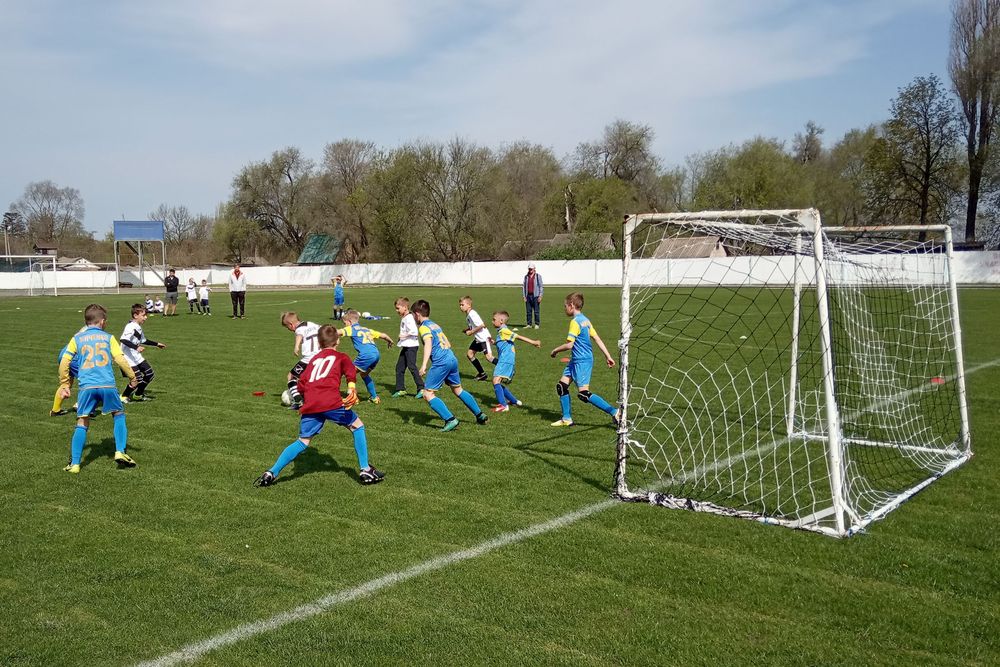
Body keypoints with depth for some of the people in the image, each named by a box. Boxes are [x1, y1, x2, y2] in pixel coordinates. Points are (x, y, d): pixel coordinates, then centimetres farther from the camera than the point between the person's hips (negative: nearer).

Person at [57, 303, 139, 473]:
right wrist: (132, 377, 15)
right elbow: (120, 359, 3)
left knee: (82, 424, 6)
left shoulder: (77, 339, 13)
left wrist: (64, 386, 14)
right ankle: (120, 452, 4)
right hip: (108, 385, -1)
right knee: (119, 416, 17)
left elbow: (64, 362, 7)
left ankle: (74, 464, 2)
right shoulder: (108, 337, 10)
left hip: (86, 387, 1)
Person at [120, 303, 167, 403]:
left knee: (149, 374, 10)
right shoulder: (131, 327, -20)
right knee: (137, 379, -13)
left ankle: (138, 395, 28)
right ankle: (124, 397, 8)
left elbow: (144, 341, 28)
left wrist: (156, 344, 32)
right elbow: (123, 339, -35)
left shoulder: (138, 327, 12)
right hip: (129, 358, -10)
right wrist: (136, 347, -42)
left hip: (137, 356, 10)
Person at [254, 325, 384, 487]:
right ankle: (365, 471, 13)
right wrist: (352, 389, -21)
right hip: (331, 402, -4)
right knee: (358, 426, 14)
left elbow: (301, 385, 19)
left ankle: (272, 473, 7)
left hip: (310, 406, 4)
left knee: (302, 442, 15)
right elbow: (350, 372, -5)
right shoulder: (341, 357, 18)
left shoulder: (313, 359, 29)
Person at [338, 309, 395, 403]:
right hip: (376, 354, 8)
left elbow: (338, 332, -11)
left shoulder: (352, 329, 8)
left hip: (366, 355, -8)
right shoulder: (366, 329, 28)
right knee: (364, 374, 29)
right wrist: (390, 341, 52)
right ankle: (374, 397, 34)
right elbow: (383, 335, 32)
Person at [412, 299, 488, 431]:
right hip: (452, 359, 9)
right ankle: (480, 415, 31)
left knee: (428, 394, -5)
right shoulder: (435, 325, 22)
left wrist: (424, 365, -29)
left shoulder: (423, 327, -4)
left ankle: (450, 420, -15)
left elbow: (428, 344, -21)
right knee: (458, 390, 25)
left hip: (440, 363, -9)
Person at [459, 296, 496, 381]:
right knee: (470, 353, 9)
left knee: (488, 356, -18)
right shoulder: (467, 315, 11)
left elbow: (481, 325, -25)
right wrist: (467, 330, 4)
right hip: (477, 338, 10)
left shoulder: (472, 314, -19)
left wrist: (471, 332, -16)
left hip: (484, 337, -10)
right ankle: (482, 374, 17)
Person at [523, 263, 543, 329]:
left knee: (536, 311, -3)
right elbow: (523, 286, 13)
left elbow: (541, 286, -1)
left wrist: (540, 296, -8)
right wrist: (524, 296, 5)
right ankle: (529, 324, 11)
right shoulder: (526, 277, 12)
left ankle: (537, 324, 3)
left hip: (535, 296, -4)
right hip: (528, 296, 4)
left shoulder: (538, 276, 2)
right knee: (528, 311, 5)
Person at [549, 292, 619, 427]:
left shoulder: (575, 321, -16)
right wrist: (608, 356, 13)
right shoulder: (585, 320, 12)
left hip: (582, 361, -10)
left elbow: (569, 345, -20)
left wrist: (555, 351, -3)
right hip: (576, 360, 10)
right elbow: (597, 339, 11)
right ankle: (566, 419, 17)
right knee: (561, 386, 11)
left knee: (583, 393, -11)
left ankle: (614, 412, -9)